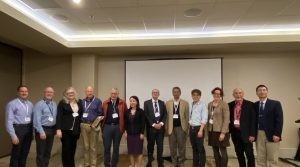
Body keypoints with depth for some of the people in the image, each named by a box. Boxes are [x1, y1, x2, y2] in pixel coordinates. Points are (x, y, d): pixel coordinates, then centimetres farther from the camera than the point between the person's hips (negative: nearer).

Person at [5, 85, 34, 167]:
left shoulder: (30, 104, 10)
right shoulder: (12, 104, -8)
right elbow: (9, 121, -12)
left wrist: (33, 132, 7)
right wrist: (13, 136, -16)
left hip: (28, 130, 5)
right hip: (18, 129, -5)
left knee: (25, 153, 15)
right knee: (16, 154, 6)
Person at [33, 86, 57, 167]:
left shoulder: (55, 104, 9)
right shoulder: (39, 104, -10)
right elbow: (37, 119, -15)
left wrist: (56, 128, 3)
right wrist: (41, 131, -20)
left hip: (51, 129, 6)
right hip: (42, 129, -6)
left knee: (48, 151, 16)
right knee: (41, 152, 3)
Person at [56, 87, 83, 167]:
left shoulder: (79, 102, 8)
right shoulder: (62, 103, -5)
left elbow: (81, 114, 15)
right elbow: (59, 117, -11)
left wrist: (80, 125, 9)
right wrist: (58, 129, -17)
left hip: (76, 130, 4)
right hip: (65, 130, -4)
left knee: (73, 149, 13)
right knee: (66, 149, 3)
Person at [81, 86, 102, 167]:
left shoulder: (98, 101, -1)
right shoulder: (82, 101, 10)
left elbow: (100, 113, -3)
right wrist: (80, 123, 1)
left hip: (93, 125, -3)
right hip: (83, 125, 3)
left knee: (93, 147, 5)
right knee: (86, 146, 11)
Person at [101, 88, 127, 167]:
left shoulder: (122, 103, -1)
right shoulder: (105, 103, 5)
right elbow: (102, 115, 4)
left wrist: (123, 127, -5)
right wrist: (102, 126, 0)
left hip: (117, 127, -1)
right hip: (107, 126, 1)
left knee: (116, 148, 12)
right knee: (106, 148, 7)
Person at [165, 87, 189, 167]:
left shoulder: (185, 103, 3)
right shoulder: (168, 103, 6)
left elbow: (187, 116, 2)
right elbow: (166, 116, 4)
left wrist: (187, 128, -2)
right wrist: (166, 127, 0)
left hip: (181, 127, -1)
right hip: (171, 127, 2)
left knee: (181, 146, 3)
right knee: (172, 147, 8)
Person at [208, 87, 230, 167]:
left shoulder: (224, 104, -8)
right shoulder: (210, 104, 10)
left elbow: (226, 119, -13)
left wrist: (223, 132, -18)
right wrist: (207, 130, 9)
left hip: (220, 131, -5)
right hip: (212, 131, 6)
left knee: (223, 152, 0)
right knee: (215, 152, 12)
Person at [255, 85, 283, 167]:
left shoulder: (275, 104, -2)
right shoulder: (255, 105, 8)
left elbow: (279, 120, -7)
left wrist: (277, 134, -15)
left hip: (272, 135, -3)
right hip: (259, 135, 3)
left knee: (272, 159, 4)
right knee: (260, 159, 9)